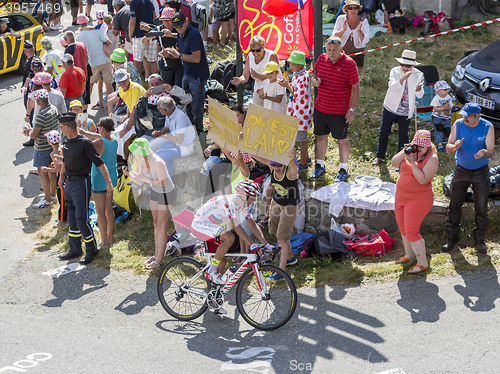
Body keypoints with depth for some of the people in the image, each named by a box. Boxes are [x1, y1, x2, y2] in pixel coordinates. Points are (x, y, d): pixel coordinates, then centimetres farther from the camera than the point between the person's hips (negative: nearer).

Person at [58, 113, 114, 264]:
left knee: (82, 219, -8)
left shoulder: (85, 143, -16)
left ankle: (91, 250, 8)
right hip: (69, 183, 8)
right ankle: (74, 249, 28)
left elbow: (100, 163, -17)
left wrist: (109, 183, -20)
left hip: (81, 183, -8)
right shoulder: (67, 142, 8)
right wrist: (62, 177, 38)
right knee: (72, 218, 16)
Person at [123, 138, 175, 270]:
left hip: (166, 193, -8)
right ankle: (157, 253, 30)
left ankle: (159, 259, 10)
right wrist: (129, 174, -16)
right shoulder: (140, 160, -9)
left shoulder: (157, 162, -33)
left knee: (161, 226, 0)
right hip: (155, 191, 8)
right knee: (156, 223, 17)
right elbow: (140, 182, 0)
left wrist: (145, 179, -29)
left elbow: (162, 183, -28)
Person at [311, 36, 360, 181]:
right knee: (321, 136, 15)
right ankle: (320, 165, 31)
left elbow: (356, 87, -10)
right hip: (320, 108, 5)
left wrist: (352, 109, -12)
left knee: (342, 139, 8)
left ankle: (343, 170, 21)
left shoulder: (349, 63, -14)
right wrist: (314, 80, -7)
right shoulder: (321, 59, 0)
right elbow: (315, 73, 19)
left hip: (340, 111, -4)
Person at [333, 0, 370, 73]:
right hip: (343, 52, 0)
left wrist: (359, 31, -30)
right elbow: (334, 37, -9)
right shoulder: (341, 19, -4)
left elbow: (365, 41, -13)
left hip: (357, 55, 0)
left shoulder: (364, 21, -5)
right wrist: (343, 30, -27)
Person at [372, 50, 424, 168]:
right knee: (384, 133, 12)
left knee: (403, 136, 3)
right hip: (390, 108, 0)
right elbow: (392, 86, -31)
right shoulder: (395, 71, -13)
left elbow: (419, 96, -15)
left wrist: (418, 89, -39)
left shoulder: (418, 75, -9)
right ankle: (379, 156, 33)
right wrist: (403, 78, -46)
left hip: (406, 112, 0)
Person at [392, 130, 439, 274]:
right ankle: (409, 255, 40)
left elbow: (422, 179, -26)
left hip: (418, 201, -8)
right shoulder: (410, 151, 1)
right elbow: (394, 163, -5)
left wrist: (412, 163, -31)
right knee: (403, 228, 20)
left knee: (412, 232, -8)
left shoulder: (432, 159, -18)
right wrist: (404, 153, -20)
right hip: (401, 197, 8)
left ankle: (423, 263, 4)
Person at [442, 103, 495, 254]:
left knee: (481, 208, 3)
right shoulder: (458, 124, -8)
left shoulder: (487, 127, -13)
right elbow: (448, 148, -8)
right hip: (461, 171, 1)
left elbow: (491, 152, -17)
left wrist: (484, 153, -41)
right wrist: (454, 146, -33)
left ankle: (479, 240, 20)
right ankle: (452, 237, 20)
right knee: (455, 205, 5)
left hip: (481, 173, -1)